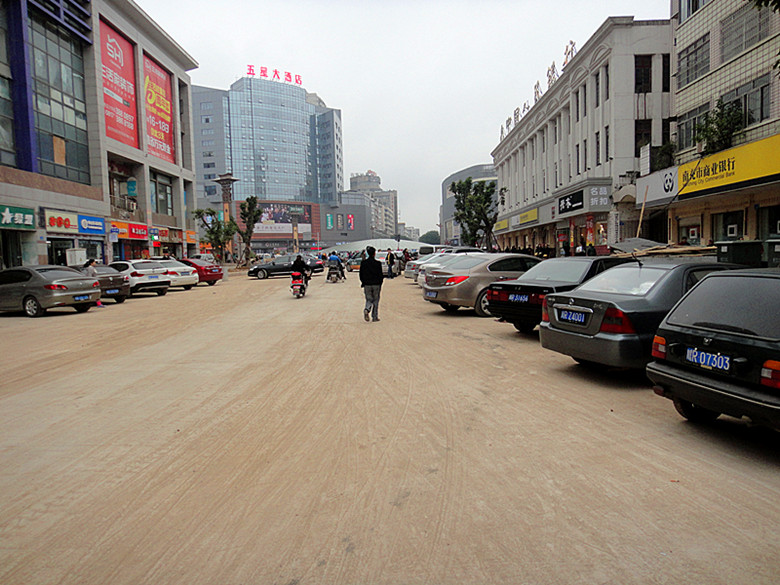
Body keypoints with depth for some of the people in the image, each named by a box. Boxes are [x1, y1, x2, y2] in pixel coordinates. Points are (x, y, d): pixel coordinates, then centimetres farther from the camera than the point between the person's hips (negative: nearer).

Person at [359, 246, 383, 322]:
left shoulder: (363, 263, -1)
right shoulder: (377, 263, -8)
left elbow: (361, 275, 4)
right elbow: (380, 275, -5)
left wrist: (363, 283, 16)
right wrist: (380, 284, 6)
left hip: (367, 285, 2)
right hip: (376, 284, -2)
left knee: (369, 300, 12)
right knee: (375, 301, 9)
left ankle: (367, 310, -18)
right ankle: (375, 317, 12)